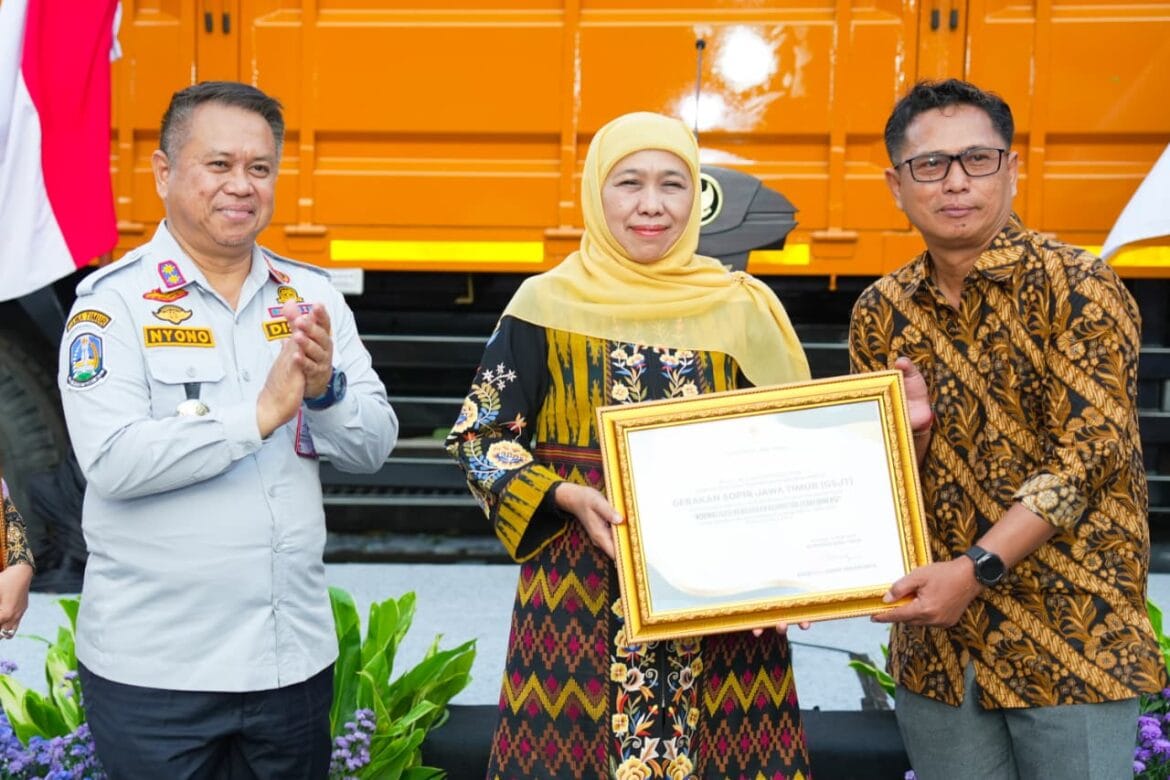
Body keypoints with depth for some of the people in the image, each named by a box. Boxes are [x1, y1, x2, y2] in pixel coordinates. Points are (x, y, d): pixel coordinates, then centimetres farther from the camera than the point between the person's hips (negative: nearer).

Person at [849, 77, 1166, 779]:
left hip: (1070, 633, -4)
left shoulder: (1077, 287, -9)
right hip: (935, 640, 4)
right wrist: (902, 437, -12)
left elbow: (1091, 456, -16)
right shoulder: (881, 313, 5)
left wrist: (976, 568, -22)